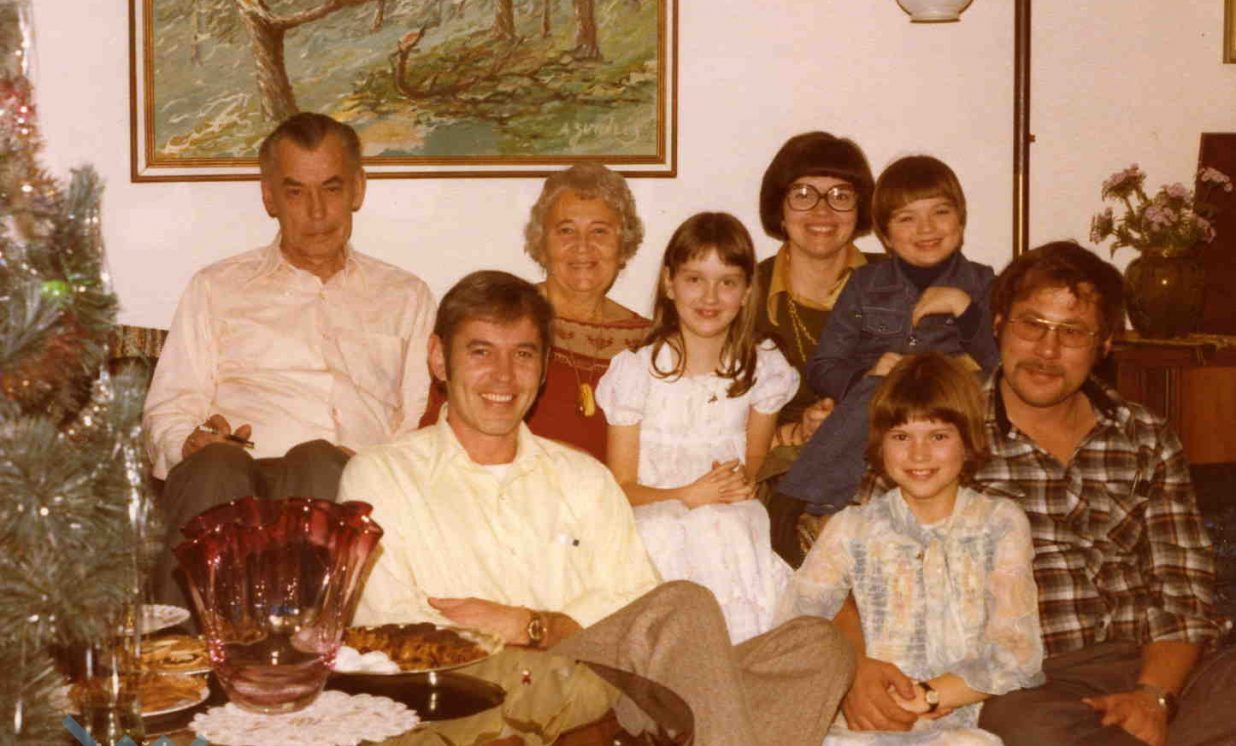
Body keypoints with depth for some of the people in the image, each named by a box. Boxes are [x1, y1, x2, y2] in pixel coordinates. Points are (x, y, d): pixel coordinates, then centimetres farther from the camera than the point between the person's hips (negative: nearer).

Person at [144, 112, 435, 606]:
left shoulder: (406, 297, 28)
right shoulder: (216, 288, 27)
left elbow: (420, 425, 18)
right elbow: (168, 413, 18)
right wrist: (194, 442, -7)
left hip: (358, 483, 0)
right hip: (238, 474, 0)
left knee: (319, 463, -37)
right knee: (216, 468, -37)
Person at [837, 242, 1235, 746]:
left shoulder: (1148, 442, 15)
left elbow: (1184, 595, 9)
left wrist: (1152, 696, -10)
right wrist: (858, 663, -19)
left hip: (1154, 671, 2)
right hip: (1025, 686, -2)